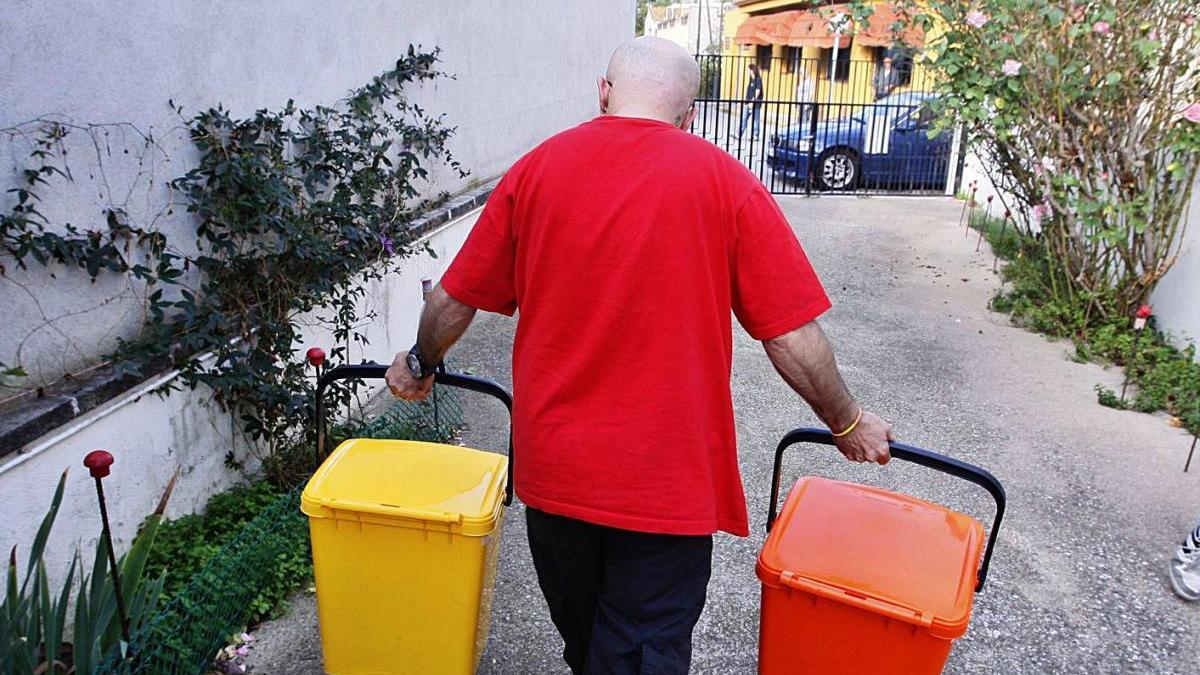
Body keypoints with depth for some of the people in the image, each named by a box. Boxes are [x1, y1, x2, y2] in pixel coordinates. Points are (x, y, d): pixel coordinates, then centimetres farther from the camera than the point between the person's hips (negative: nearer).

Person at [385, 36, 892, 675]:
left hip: (552, 470, 4)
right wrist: (848, 424, 8)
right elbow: (792, 338, -8)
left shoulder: (535, 169, -1)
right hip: (668, 479, -3)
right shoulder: (723, 180, -8)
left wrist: (421, 364, 25)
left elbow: (454, 299, 5)